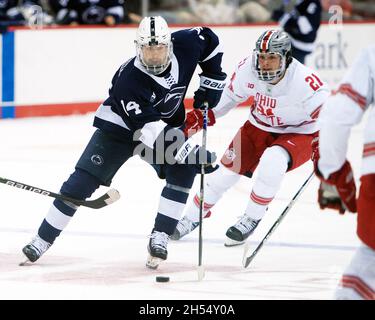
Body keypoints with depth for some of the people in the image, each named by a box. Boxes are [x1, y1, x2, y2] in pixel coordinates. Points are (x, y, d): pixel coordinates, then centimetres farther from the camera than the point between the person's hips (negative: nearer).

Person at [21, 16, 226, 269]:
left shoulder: (185, 45, -23)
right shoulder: (128, 80, -36)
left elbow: (209, 40, 1)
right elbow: (151, 131, -39)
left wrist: (211, 82, -5)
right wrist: (194, 153, -43)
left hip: (168, 123, 4)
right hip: (120, 125, -4)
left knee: (183, 172, -19)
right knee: (83, 181, -10)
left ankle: (159, 238, -10)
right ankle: (43, 239, -1)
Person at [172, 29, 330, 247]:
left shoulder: (304, 80, -32)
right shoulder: (247, 70, -18)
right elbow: (229, 96, 2)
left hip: (298, 134, -5)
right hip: (260, 127, 5)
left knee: (272, 163, -32)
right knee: (228, 167, -2)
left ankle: (251, 220, -11)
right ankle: (193, 217, 22)